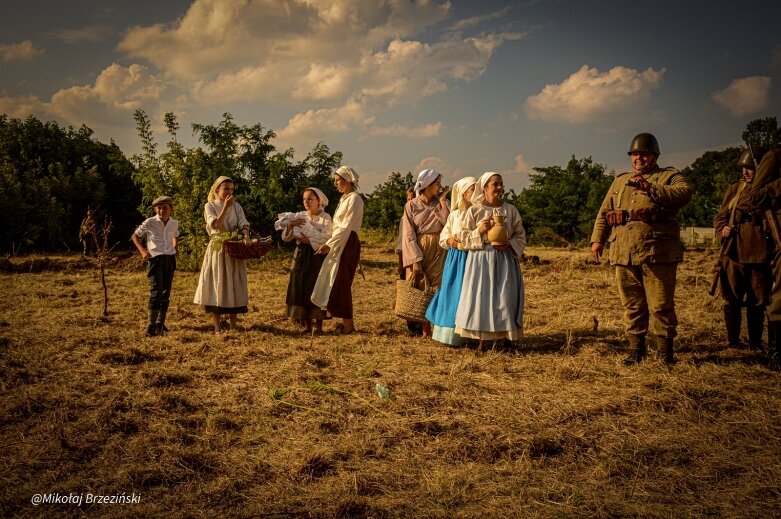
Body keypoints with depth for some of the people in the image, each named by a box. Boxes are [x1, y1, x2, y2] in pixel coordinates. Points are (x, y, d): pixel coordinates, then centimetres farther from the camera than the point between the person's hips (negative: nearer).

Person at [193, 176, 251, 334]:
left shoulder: (236, 206, 8)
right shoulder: (210, 206, -1)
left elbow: (243, 224, -6)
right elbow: (215, 225, -16)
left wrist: (246, 237, -25)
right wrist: (225, 207, -22)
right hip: (217, 250, -3)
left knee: (234, 287, 4)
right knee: (217, 286, -1)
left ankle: (233, 326, 13)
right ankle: (217, 327, 5)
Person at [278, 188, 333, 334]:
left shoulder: (325, 217, -2)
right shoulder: (299, 216, 10)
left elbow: (325, 238, -15)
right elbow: (286, 237, 7)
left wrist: (308, 240, -15)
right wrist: (290, 224, -10)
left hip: (318, 256, -4)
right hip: (301, 256, 4)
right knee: (301, 289, 1)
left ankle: (318, 325, 2)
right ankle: (307, 324, 8)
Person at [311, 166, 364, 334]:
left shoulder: (355, 199, -12)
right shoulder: (344, 198, 16)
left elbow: (346, 227, -18)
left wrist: (329, 244, -18)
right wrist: (329, 243, 9)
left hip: (348, 244, -9)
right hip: (339, 243, 9)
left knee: (341, 283, -6)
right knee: (337, 281, 9)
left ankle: (348, 324, 1)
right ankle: (347, 322, 15)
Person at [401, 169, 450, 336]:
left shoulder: (442, 203, 6)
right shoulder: (411, 206, -1)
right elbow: (409, 236, -6)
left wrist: (443, 201, -8)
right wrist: (415, 261, -14)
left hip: (439, 252, 1)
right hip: (420, 251, -1)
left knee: (438, 289, -4)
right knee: (422, 290, 1)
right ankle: (425, 330, 10)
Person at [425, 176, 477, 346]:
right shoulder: (454, 215, 8)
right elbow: (443, 238, 12)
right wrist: (450, 241, -9)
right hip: (455, 260, 2)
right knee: (452, 293, 4)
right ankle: (450, 334, 13)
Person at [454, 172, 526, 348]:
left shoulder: (511, 210, 6)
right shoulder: (473, 211, 2)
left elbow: (521, 238, 8)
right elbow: (464, 240, 3)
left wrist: (508, 244, -11)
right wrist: (479, 231, -13)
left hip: (505, 260, 2)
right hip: (481, 260, -1)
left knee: (504, 299, -1)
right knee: (481, 298, -3)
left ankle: (502, 339, 8)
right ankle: (482, 341, 5)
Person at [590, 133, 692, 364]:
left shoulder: (669, 177, 6)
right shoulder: (620, 181, 22)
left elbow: (684, 193, -16)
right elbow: (604, 212, 20)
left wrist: (650, 187, -22)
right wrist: (597, 239, 8)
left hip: (657, 253, -5)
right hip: (624, 254, 5)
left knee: (661, 304, -1)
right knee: (632, 305, 11)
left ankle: (665, 350, 9)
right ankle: (636, 348, 20)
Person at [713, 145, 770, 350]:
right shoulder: (735, 189, 10)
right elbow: (719, 217, 14)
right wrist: (722, 230, -6)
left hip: (760, 254, -1)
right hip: (734, 253, 1)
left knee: (757, 302, 6)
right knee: (732, 300, 4)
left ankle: (755, 345, 19)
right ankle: (733, 343, 15)